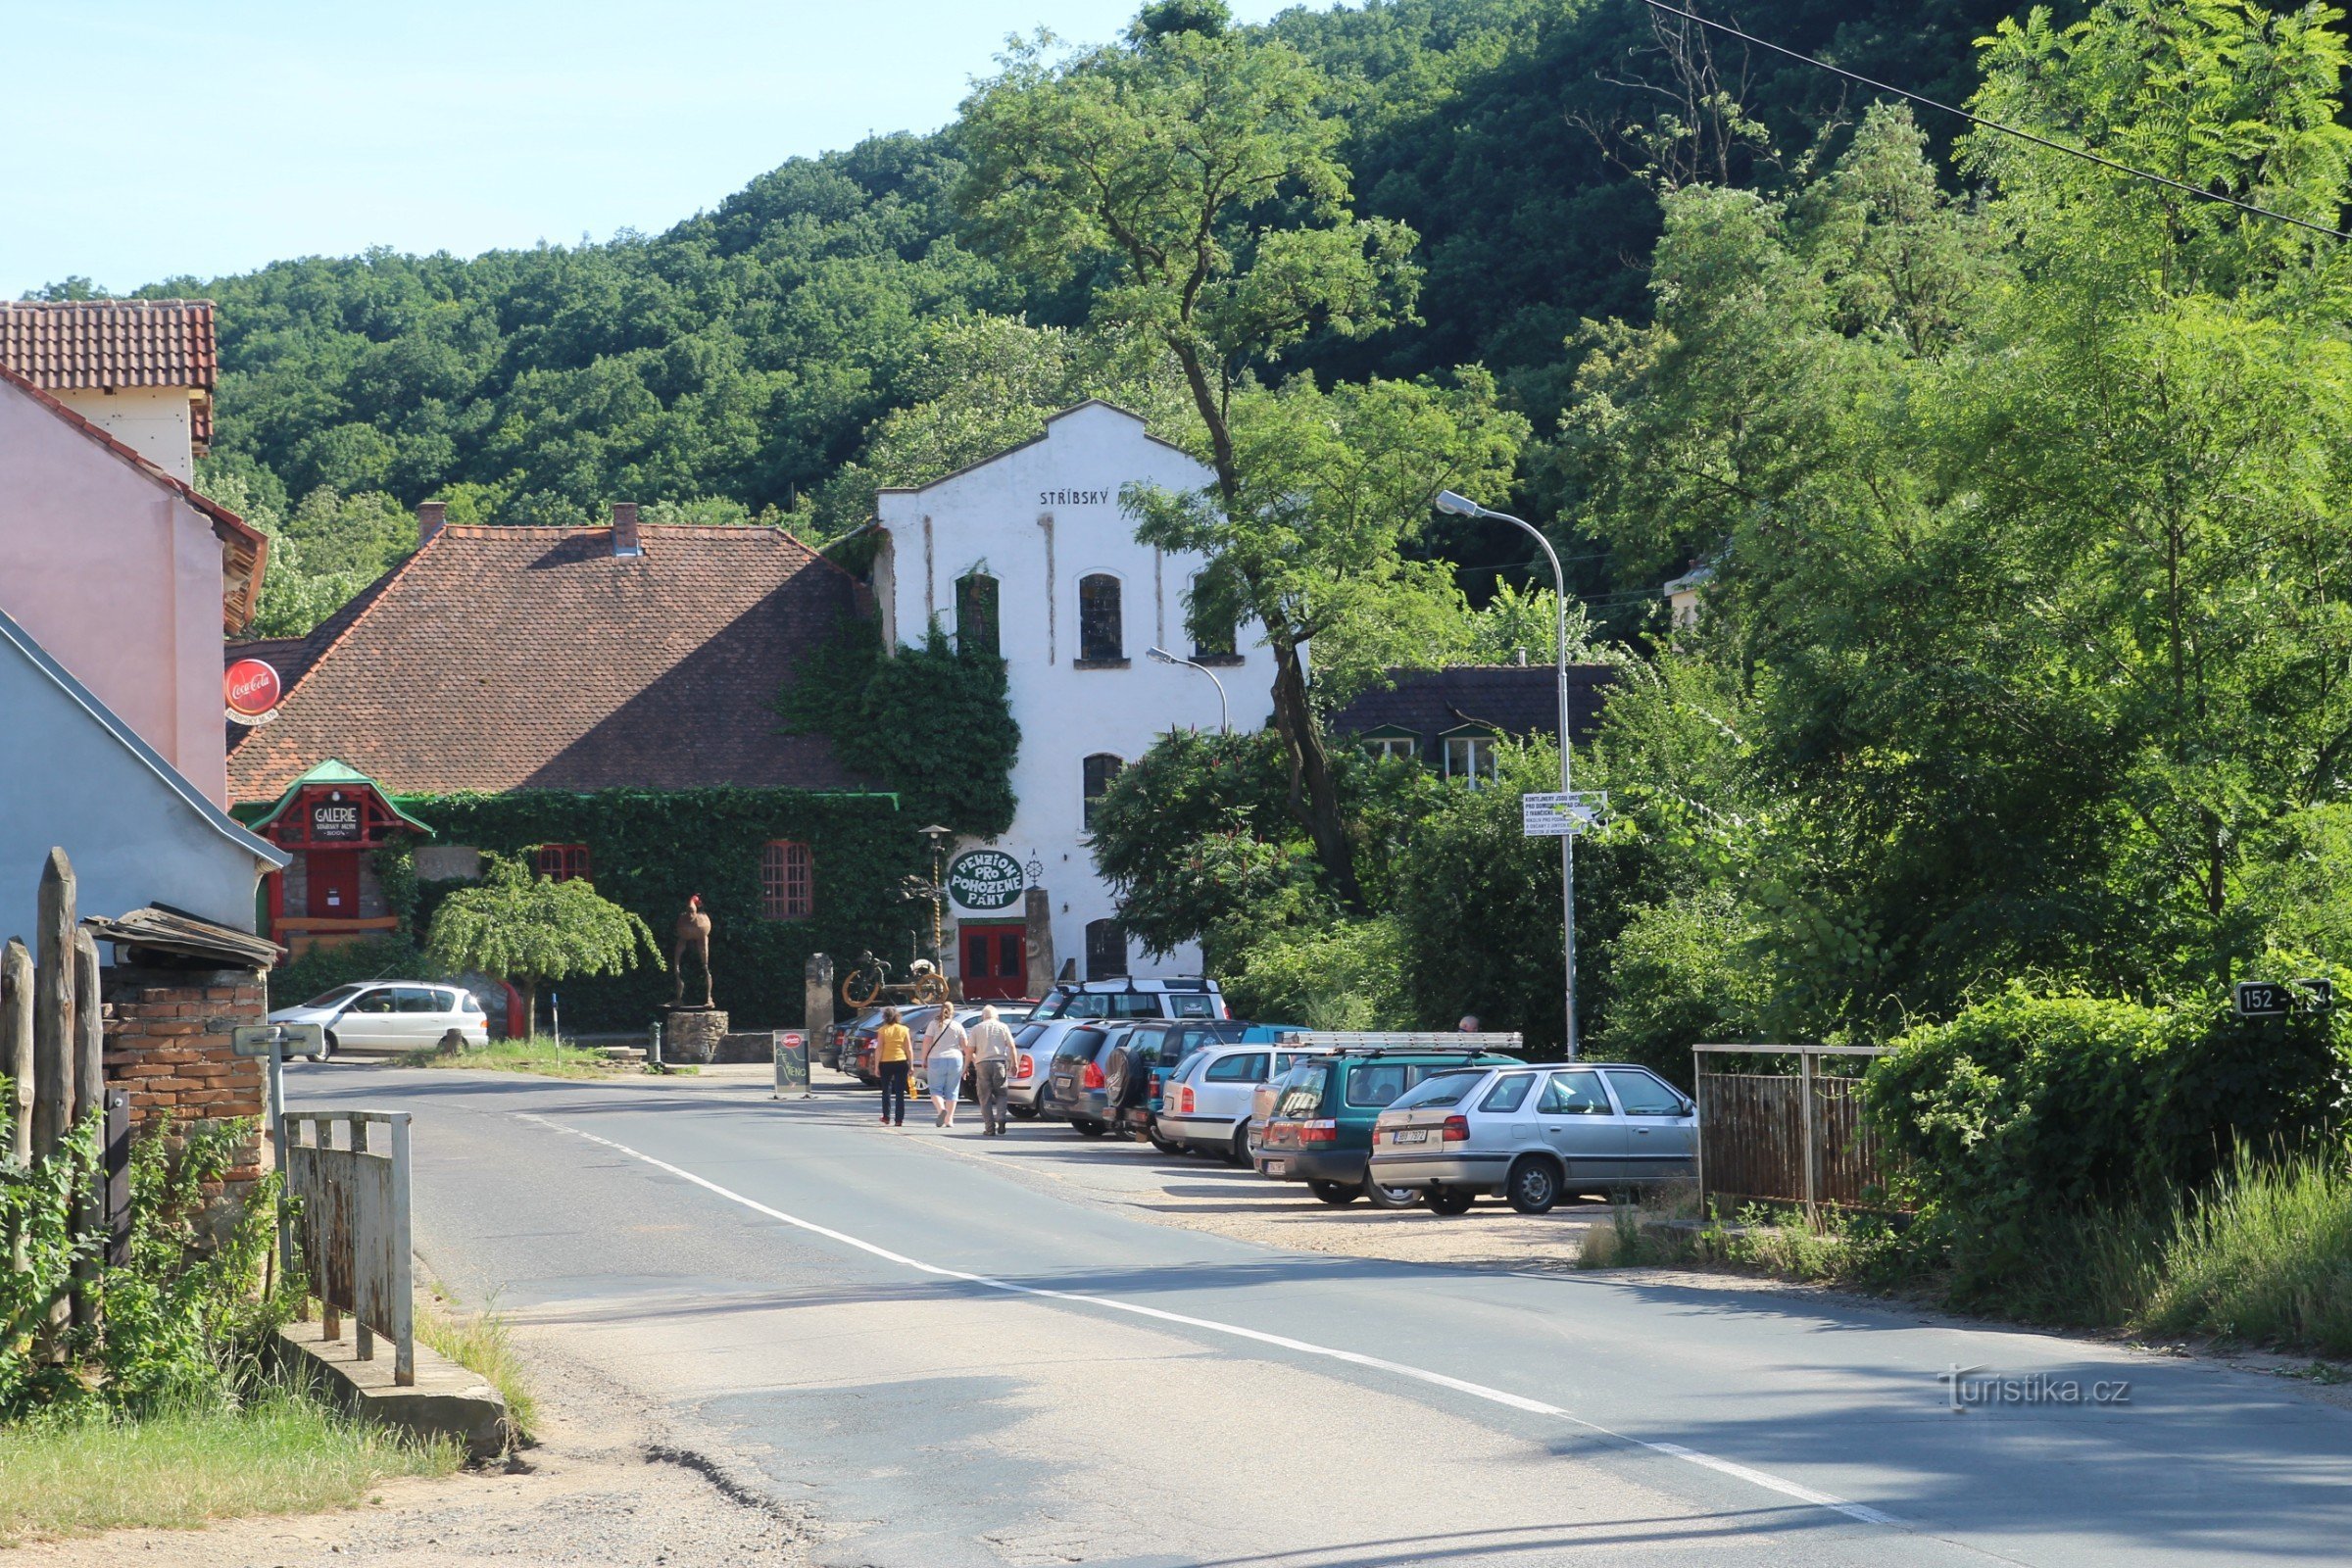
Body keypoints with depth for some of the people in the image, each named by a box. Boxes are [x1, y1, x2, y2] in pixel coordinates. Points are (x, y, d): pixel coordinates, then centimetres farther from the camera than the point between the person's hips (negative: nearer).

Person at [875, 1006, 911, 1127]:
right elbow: (909, 1049, 0)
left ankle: (887, 1117, 19)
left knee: (886, 1090, 15)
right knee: (900, 1092, 3)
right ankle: (899, 1119, -1)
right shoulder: (904, 1030, 1)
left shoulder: (882, 1031, -4)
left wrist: (876, 1065, -3)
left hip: (886, 1063, -1)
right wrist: (911, 1065, 7)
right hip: (901, 1062, 1)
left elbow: (879, 1049, -7)